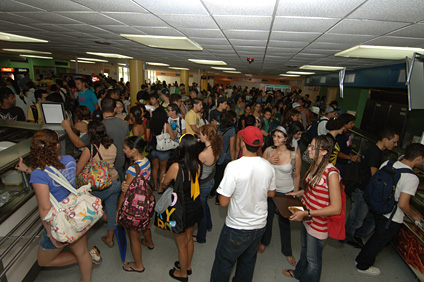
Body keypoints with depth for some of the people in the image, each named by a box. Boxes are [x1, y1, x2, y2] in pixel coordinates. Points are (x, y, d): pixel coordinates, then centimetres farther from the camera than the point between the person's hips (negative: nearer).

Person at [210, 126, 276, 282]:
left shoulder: (234, 166, -27)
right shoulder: (268, 166, -9)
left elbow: (223, 202, -22)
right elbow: (271, 193, 6)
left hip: (237, 228, -5)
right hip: (260, 225, 6)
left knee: (223, 263, 18)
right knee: (248, 263, 27)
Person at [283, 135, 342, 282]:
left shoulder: (331, 173, -28)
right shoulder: (314, 165, -3)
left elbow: (336, 208, -27)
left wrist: (307, 213, -28)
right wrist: (298, 193, 7)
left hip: (319, 223, -8)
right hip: (307, 219, 8)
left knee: (313, 259, 16)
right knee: (305, 248, 31)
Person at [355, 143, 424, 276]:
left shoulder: (387, 164, -6)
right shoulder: (412, 178, -24)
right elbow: (402, 204, -24)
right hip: (392, 218, -6)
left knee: (377, 236, 28)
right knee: (379, 241, 15)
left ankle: (361, 259, 45)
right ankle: (364, 266, 35)